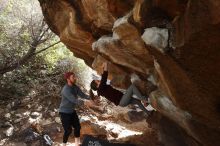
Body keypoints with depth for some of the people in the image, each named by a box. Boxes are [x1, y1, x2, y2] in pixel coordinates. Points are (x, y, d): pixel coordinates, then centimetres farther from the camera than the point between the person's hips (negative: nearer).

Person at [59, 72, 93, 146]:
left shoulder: (75, 87, -3)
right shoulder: (66, 90, -28)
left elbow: (82, 95, -9)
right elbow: (74, 100, -37)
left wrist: (91, 98, -28)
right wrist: (84, 103, -48)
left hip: (72, 111, 8)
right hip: (64, 112, -8)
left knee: (77, 127, 15)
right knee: (68, 130, -8)